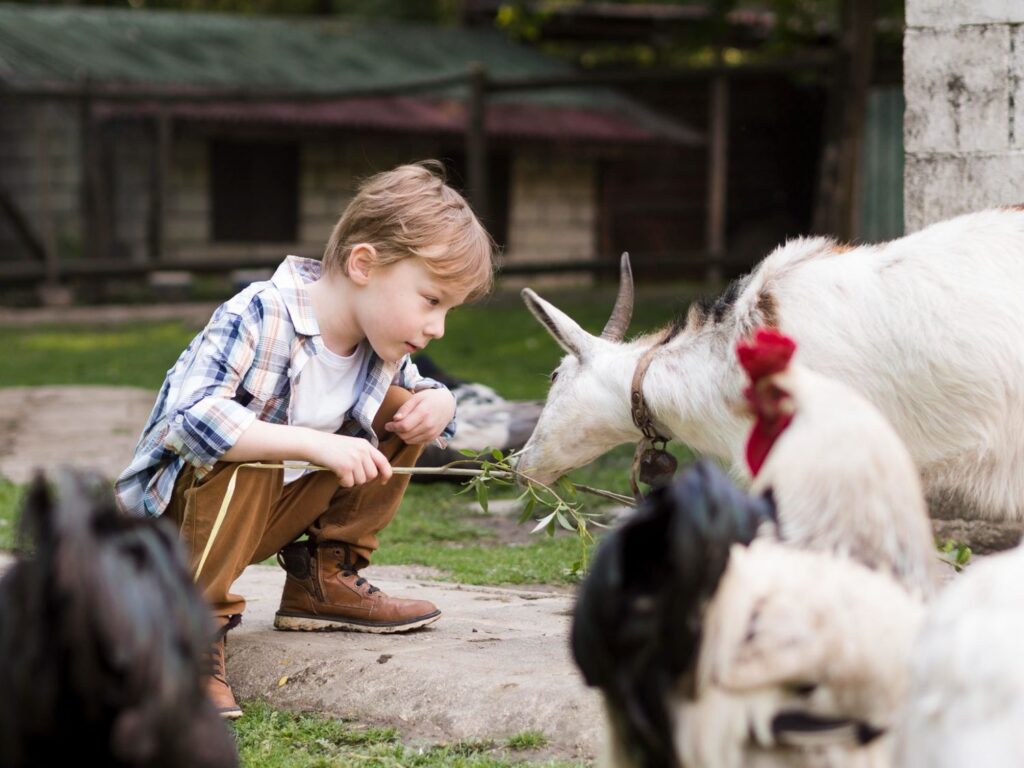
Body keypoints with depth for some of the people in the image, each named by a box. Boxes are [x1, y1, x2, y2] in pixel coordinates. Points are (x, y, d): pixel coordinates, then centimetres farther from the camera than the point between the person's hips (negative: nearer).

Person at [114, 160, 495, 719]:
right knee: (240, 457, -39)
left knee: (402, 409, 0)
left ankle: (324, 578, 8)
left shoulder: (384, 349, -4)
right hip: (177, 511, -7)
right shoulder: (259, 317, -28)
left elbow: (415, 395, 15)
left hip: (274, 514, 7)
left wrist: (437, 401, -11)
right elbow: (192, 416, -39)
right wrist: (316, 445, -44)